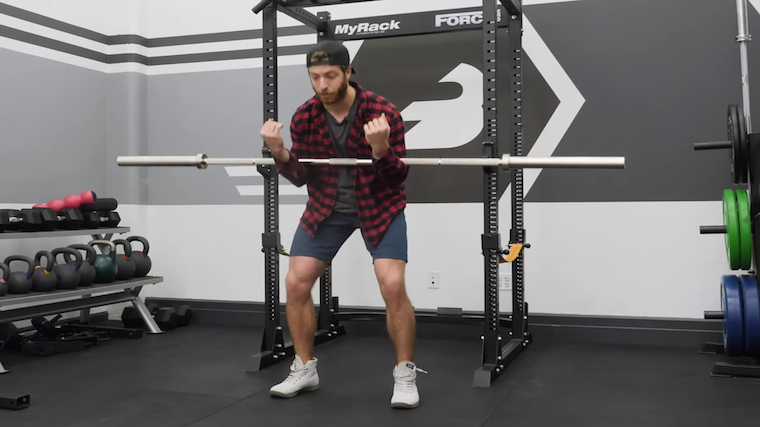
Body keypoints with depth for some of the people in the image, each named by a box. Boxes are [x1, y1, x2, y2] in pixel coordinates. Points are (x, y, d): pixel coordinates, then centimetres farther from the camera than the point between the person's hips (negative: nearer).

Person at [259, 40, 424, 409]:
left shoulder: (383, 112, -20)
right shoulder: (303, 117, -9)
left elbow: (398, 178, -18)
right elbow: (301, 177, -2)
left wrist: (381, 150, -38)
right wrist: (279, 153, -21)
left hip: (379, 205, -4)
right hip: (326, 206, 4)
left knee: (392, 285, -19)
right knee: (295, 283, -2)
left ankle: (405, 375, 0)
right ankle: (305, 369, 17)